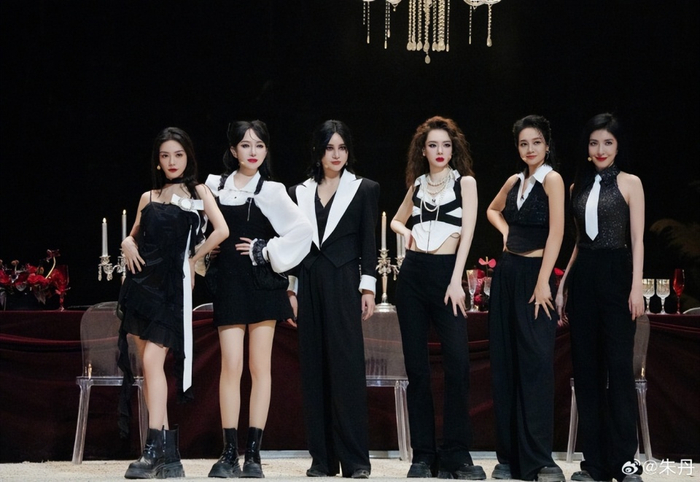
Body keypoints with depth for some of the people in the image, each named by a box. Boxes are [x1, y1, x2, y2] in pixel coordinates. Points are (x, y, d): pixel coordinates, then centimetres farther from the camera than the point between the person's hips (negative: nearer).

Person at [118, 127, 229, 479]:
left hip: (173, 285, -5)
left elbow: (221, 230, -10)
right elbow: (134, 235, 27)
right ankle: (168, 451, 6)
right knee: (149, 365, 2)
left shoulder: (197, 192, 5)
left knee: (152, 360, -17)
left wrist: (192, 260, -3)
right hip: (142, 282, 5)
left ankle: (154, 450, -18)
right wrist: (127, 244, 5)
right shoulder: (148, 197, 17)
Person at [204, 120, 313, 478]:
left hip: (261, 282, -1)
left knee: (260, 367, 2)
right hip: (228, 283, 1)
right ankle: (229, 454, -1)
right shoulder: (213, 186, 7)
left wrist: (267, 253, -9)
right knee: (231, 366, -4)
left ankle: (253, 453, 4)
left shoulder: (270, 191, 0)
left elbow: (303, 230, -10)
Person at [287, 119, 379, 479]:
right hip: (309, 284, 3)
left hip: (344, 284, -3)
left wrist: (368, 288, -5)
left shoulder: (363, 189, 5)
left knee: (348, 367, -8)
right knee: (314, 368, 3)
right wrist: (291, 288, 6)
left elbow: (368, 242, 2)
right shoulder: (299, 192, 12)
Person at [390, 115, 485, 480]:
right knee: (416, 366, 3)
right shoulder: (417, 184, 14)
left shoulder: (464, 182, 4)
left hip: (446, 273, -4)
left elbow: (467, 232, -5)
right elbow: (396, 220, 30)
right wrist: (406, 232, 6)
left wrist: (456, 282, -14)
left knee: (457, 361, -14)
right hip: (412, 274, 4)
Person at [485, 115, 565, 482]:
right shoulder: (514, 182, 12)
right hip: (506, 273, 7)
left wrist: (543, 283, -21)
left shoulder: (552, 180, -8)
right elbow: (492, 210, 32)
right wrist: (506, 231, 12)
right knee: (504, 364, 6)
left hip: (533, 275, -7)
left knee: (535, 363, -8)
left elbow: (556, 233, -15)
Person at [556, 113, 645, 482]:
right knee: (586, 368, 4)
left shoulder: (630, 183, 1)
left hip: (615, 274, -5)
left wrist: (636, 286, -14)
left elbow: (637, 240, -4)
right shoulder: (579, 187, 14)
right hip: (583, 276, 5)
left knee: (619, 367, -7)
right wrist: (563, 285, 12)